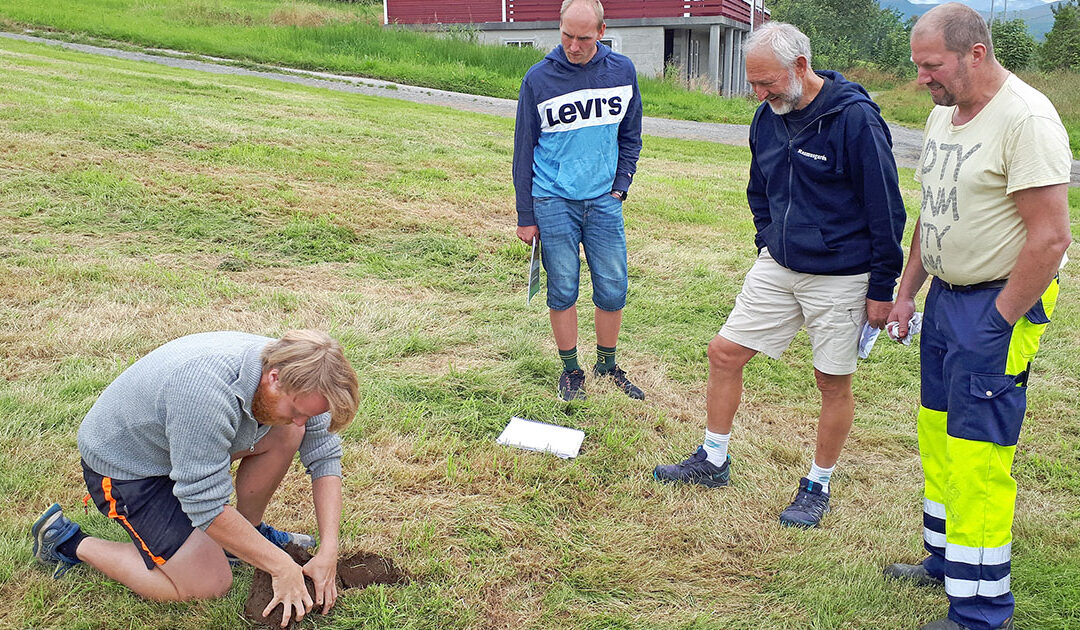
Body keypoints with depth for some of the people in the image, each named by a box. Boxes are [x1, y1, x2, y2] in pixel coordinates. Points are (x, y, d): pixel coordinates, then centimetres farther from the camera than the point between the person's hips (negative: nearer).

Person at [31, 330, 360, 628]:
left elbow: (325, 455, -8)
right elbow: (206, 507, -34)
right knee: (208, 584, -9)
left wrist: (328, 552, -15)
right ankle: (69, 542, 4)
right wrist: (282, 566, -25)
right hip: (123, 465, -7)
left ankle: (249, 528, 11)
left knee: (287, 434, -11)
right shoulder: (208, 393, -40)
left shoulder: (291, 373, -17)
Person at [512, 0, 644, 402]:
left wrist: (620, 187, 3)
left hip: (604, 201, 2)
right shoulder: (539, 78, -5)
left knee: (613, 289, 5)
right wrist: (525, 216, 1)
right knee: (562, 290, 4)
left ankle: (607, 365, 26)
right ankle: (571, 371, 21)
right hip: (554, 202, -2)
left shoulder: (622, 71, 2)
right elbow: (524, 149, 0)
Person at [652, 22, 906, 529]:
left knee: (834, 383, 6)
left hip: (841, 276, -6)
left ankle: (818, 486, 24)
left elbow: (885, 207, -14)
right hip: (777, 266, 7)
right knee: (724, 353, 5)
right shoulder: (768, 118, 2)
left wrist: (883, 288, -11)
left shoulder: (854, 119, -18)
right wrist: (767, 244, 15)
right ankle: (713, 460, 22)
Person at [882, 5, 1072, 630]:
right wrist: (907, 291, 18)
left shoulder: (1026, 119, -19)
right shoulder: (944, 115, 9)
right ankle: (945, 560, 34)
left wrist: (997, 324, -19)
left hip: (1003, 303, -9)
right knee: (938, 435, 16)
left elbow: (1051, 237, -22)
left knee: (978, 453, -5)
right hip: (945, 294, 9)